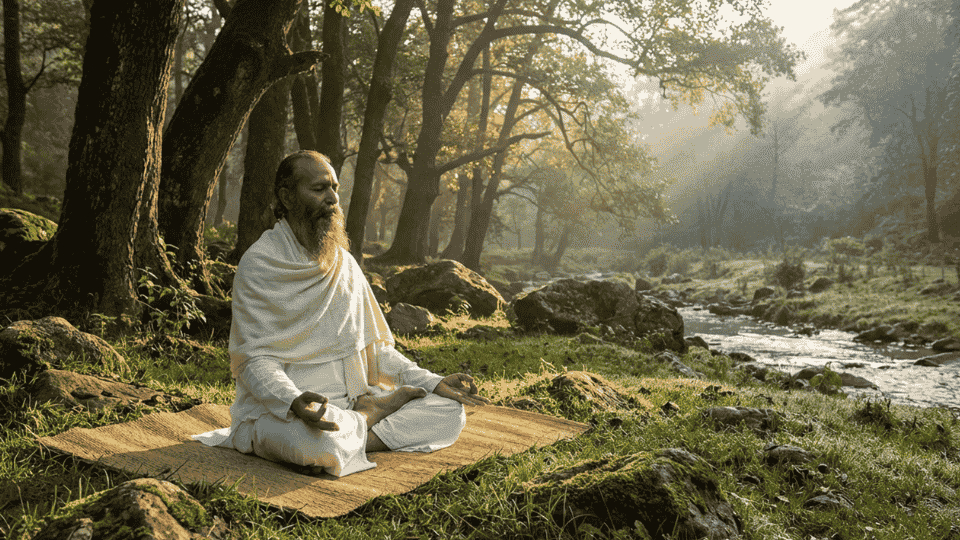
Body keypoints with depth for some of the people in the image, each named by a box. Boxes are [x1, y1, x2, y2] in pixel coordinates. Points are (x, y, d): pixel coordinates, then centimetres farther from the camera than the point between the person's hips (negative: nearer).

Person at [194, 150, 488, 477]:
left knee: (450, 411, -7)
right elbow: (256, 360, -15)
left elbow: (374, 347, 13)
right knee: (319, 443, -39)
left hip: (350, 403, 6)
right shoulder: (258, 266, -9)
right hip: (279, 409, -5)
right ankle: (373, 414, -8)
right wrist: (294, 401, -37)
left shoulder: (344, 264, 10)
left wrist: (435, 383, 0)